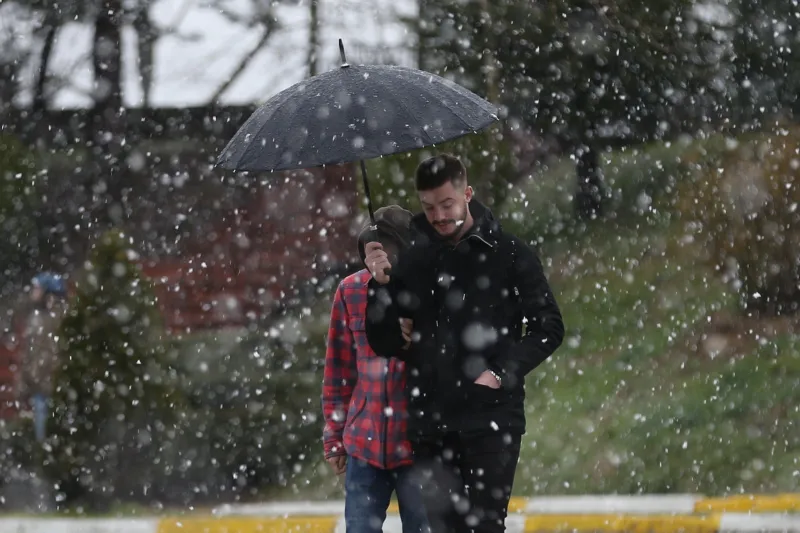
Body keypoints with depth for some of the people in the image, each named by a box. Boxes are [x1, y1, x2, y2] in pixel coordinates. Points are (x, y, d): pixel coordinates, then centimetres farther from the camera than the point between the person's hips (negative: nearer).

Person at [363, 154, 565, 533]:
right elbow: (384, 344, 11)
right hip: (430, 425, 4)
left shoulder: (508, 255, 2)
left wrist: (502, 373, -10)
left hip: (491, 420, -4)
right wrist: (381, 284, -4)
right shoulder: (413, 260, 11)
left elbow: (548, 327, 2)